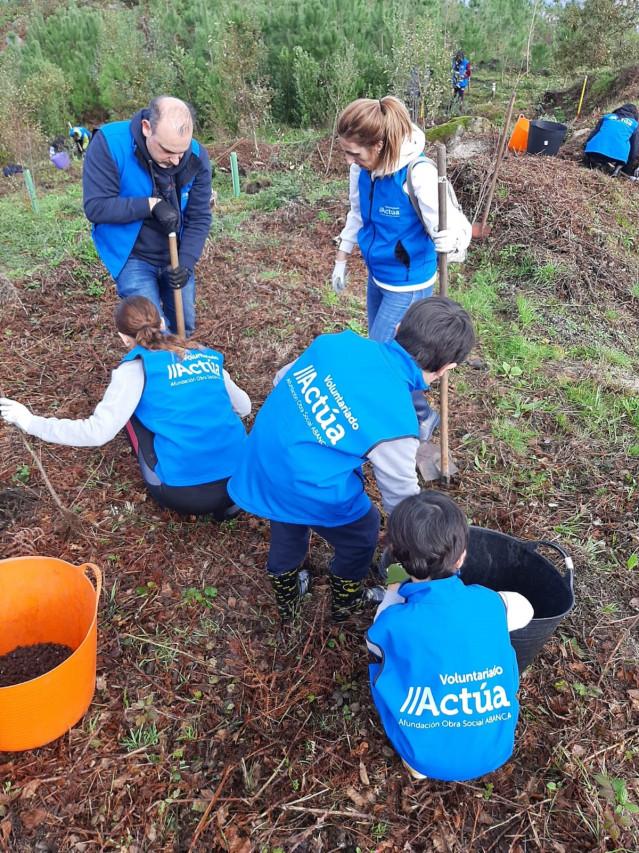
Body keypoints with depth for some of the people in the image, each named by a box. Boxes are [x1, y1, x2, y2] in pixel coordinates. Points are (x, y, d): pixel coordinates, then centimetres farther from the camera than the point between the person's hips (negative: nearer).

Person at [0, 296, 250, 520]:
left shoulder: (136, 369, -1)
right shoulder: (207, 356, 12)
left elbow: (97, 433, -7)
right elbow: (244, 407, 23)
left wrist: (31, 422, 6)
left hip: (185, 494, -3)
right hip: (240, 481, 4)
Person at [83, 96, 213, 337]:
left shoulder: (196, 156, -14)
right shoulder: (109, 143, -23)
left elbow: (199, 218, -8)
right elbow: (95, 207, -22)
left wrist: (186, 263, -20)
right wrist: (151, 205, -31)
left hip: (176, 256, 4)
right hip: (131, 257, -3)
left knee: (184, 326, 14)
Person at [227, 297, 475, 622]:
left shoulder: (337, 342, -9)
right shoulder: (396, 421, -24)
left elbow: (282, 379, 8)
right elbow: (401, 492, -7)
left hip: (260, 465, 6)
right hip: (310, 492, -6)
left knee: (286, 528, 34)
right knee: (361, 534, 25)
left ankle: (287, 601, 61)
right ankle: (345, 604, 52)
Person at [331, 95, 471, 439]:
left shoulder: (418, 173, -28)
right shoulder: (362, 168, -7)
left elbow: (450, 230, -25)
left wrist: (449, 241, -42)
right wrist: (341, 259, 17)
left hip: (408, 284, -7)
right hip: (377, 276, 7)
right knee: (383, 351, 18)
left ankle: (422, 417, 21)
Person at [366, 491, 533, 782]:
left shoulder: (392, 623, -24)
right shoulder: (490, 603, -16)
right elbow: (523, 608, 9)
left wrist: (393, 596, 14)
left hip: (427, 759, -2)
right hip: (494, 751, 2)